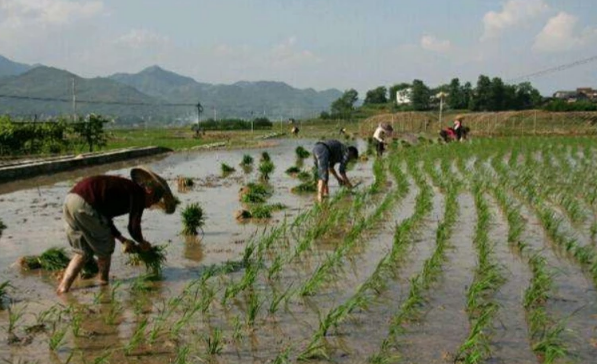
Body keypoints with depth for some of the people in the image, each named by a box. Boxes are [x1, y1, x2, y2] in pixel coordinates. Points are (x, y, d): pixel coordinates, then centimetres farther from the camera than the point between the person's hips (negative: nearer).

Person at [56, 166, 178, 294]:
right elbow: (133, 227, -2)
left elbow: (104, 217, 32)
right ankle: (104, 283, 26)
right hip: (84, 204, -9)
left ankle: (63, 287, 11)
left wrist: (123, 240, 34)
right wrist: (142, 242, 19)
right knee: (106, 247, 11)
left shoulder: (124, 187, 27)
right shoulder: (139, 194, 2)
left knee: (83, 252, 18)